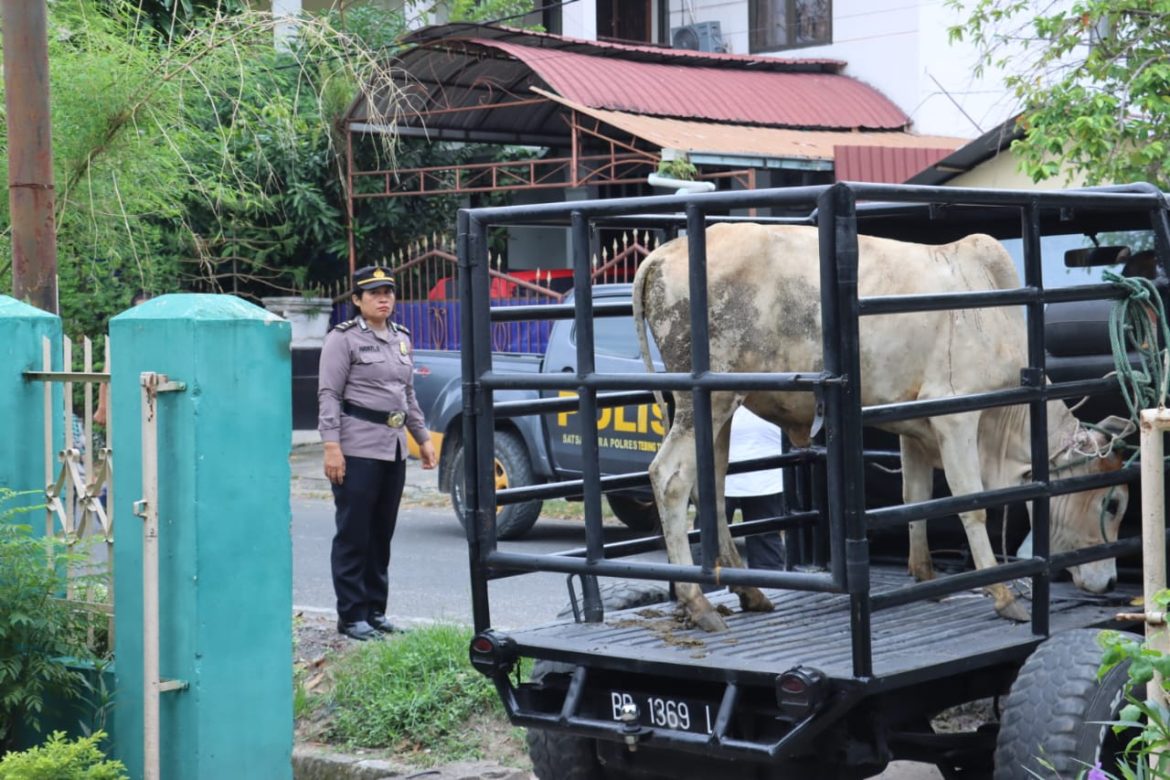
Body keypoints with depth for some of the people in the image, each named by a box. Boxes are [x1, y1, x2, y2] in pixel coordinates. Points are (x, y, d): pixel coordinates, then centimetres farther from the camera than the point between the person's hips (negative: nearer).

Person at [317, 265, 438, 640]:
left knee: (382, 534, 11)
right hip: (358, 449, -7)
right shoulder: (343, 339, -4)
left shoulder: (401, 339, 17)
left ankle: (375, 610, 18)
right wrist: (331, 445, -17)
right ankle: (351, 616, 2)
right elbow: (328, 395, -9)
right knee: (354, 534, -3)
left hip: (394, 449, 7)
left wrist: (422, 437, 20)